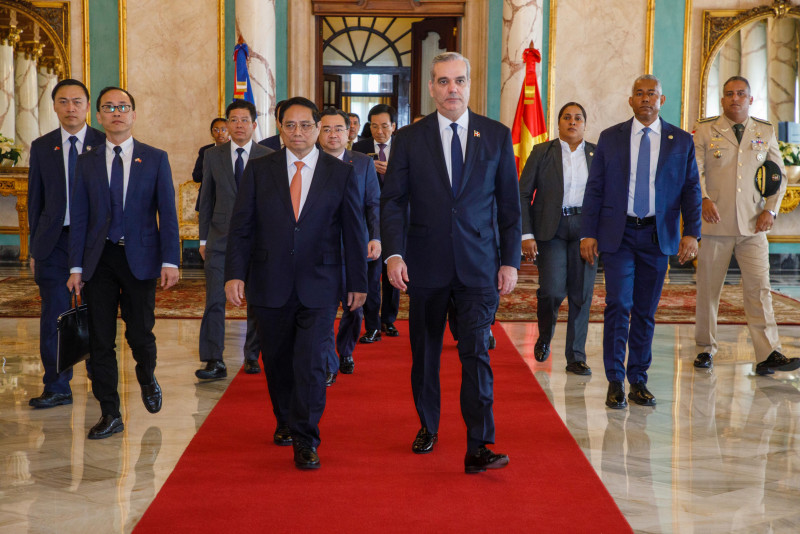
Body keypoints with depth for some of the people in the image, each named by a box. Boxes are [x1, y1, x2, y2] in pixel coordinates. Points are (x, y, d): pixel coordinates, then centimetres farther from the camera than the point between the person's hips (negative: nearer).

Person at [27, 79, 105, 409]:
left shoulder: (104, 144, 2)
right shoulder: (41, 147, 9)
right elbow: (35, 200, 10)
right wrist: (35, 248, 6)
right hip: (54, 242, 2)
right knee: (54, 317, 1)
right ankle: (57, 388, 9)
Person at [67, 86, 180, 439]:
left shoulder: (155, 159, 4)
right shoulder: (87, 162, 8)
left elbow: (167, 213, 0)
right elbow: (79, 217, 7)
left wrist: (169, 261, -9)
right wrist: (76, 267, 0)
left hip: (140, 258, -2)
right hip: (99, 259, 2)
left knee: (140, 333, 1)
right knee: (100, 340, 2)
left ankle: (147, 378, 35)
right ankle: (110, 414, 12)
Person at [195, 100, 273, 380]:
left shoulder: (269, 157, 2)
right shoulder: (213, 156, 7)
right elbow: (206, 199, 10)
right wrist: (203, 239, 6)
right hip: (220, 238, 1)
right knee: (214, 300, -6)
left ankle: (252, 356, 21)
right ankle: (214, 361, -2)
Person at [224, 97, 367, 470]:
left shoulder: (341, 173, 2)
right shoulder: (258, 170, 4)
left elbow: (354, 232, 5)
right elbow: (241, 226, 2)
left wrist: (357, 282, 4)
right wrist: (234, 273, -8)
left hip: (319, 287, -2)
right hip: (270, 284, 2)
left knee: (310, 362, -8)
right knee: (277, 361, 13)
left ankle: (305, 441, 2)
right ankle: (285, 422, 36)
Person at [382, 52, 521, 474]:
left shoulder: (497, 136, 5)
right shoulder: (409, 138, 3)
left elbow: (509, 204, 6)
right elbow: (392, 201, 1)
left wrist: (510, 261, 1)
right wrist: (394, 253, -12)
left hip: (479, 265, -1)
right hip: (426, 264, 1)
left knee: (476, 352, -8)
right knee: (425, 352, 12)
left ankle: (478, 447, -5)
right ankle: (428, 427, 32)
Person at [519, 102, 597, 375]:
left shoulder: (598, 155, 10)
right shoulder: (542, 152, 4)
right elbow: (523, 194, 1)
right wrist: (526, 234, -8)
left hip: (585, 228, 2)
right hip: (551, 229, -2)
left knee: (581, 294, -1)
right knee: (552, 290, -12)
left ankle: (576, 357, 11)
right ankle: (544, 337, 20)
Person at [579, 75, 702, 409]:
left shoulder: (681, 141, 6)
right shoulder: (610, 138, 5)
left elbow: (691, 190, 5)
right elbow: (594, 189, 5)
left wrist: (691, 233, -6)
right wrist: (588, 233, -2)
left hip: (658, 235, 1)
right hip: (617, 234, -1)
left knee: (646, 312, 7)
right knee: (618, 306, -9)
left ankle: (638, 382, 18)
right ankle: (615, 383, 0)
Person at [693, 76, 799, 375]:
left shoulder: (766, 132, 12)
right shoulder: (705, 130, 5)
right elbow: (694, 170, -4)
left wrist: (771, 209, 0)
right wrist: (703, 199, -22)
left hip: (753, 225, 1)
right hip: (715, 222, -1)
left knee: (759, 288, -6)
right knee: (708, 288, 4)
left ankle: (768, 355, -8)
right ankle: (706, 348, 17)